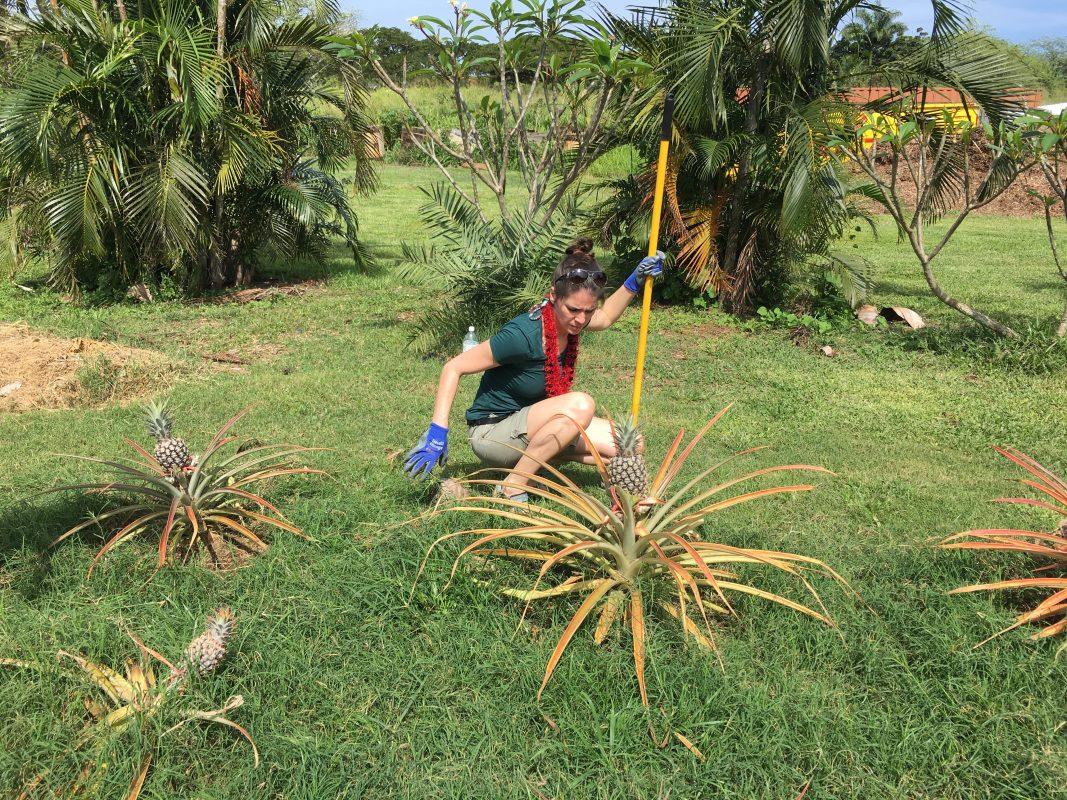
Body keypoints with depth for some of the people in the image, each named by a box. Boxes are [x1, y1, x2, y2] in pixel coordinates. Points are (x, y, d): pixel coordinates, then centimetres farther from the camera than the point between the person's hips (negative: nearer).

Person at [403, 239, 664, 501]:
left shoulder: (568, 318, -8)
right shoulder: (523, 334, -30)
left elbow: (605, 317, 17)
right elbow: (454, 368, -23)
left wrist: (635, 281, 3)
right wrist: (437, 432, -27)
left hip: (527, 424, 8)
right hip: (492, 431, -8)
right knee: (580, 405, -33)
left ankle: (540, 452, 9)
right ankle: (512, 488, -20)